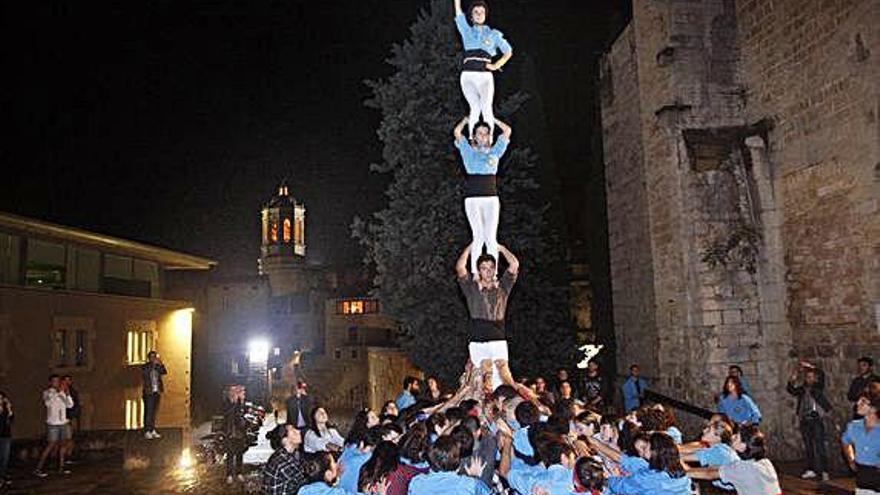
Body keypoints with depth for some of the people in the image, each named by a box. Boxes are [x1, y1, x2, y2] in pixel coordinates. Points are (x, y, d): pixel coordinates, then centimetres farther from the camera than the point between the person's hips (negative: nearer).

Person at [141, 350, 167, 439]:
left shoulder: (157, 367, 11)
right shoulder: (144, 367, 0)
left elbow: (164, 372, -4)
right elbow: (145, 373, -19)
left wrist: (161, 364, -15)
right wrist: (153, 364, -24)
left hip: (156, 392, 5)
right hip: (149, 392, -5)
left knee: (154, 412, 8)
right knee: (148, 412, -7)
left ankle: (152, 430, 13)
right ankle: (147, 432, -4)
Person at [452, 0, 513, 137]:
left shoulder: (493, 34, 15)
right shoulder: (467, 31, 19)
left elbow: (508, 52, 14)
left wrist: (496, 66, 1)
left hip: (485, 75, -1)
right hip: (468, 75, 1)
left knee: (486, 108, -14)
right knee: (475, 108, -9)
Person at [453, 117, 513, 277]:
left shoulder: (494, 151, 17)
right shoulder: (469, 151, 14)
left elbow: (507, 131, 15)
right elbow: (457, 132, 8)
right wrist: (467, 119, 20)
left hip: (491, 198, 1)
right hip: (472, 198, -1)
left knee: (491, 237, -4)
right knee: (478, 236, -8)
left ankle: (493, 274, -3)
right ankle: (475, 273, -6)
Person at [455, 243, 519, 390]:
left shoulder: (502, 287, 11)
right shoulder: (472, 288, 7)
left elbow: (514, 265, 5)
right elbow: (460, 268, -4)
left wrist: (501, 248, 14)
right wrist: (470, 248, 6)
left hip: (498, 340, 1)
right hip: (478, 342, -1)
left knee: (504, 377, -7)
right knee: (486, 375, -6)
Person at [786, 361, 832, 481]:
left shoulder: (818, 387, 3)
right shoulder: (802, 388, 12)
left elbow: (821, 375, -13)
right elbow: (791, 390, -3)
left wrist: (810, 367, -15)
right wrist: (793, 379, -16)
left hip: (816, 420, -4)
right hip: (804, 420, 4)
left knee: (819, 446, -8)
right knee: (808, 446, 9)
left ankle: (824, 471, -5)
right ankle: (811, 470, 16)